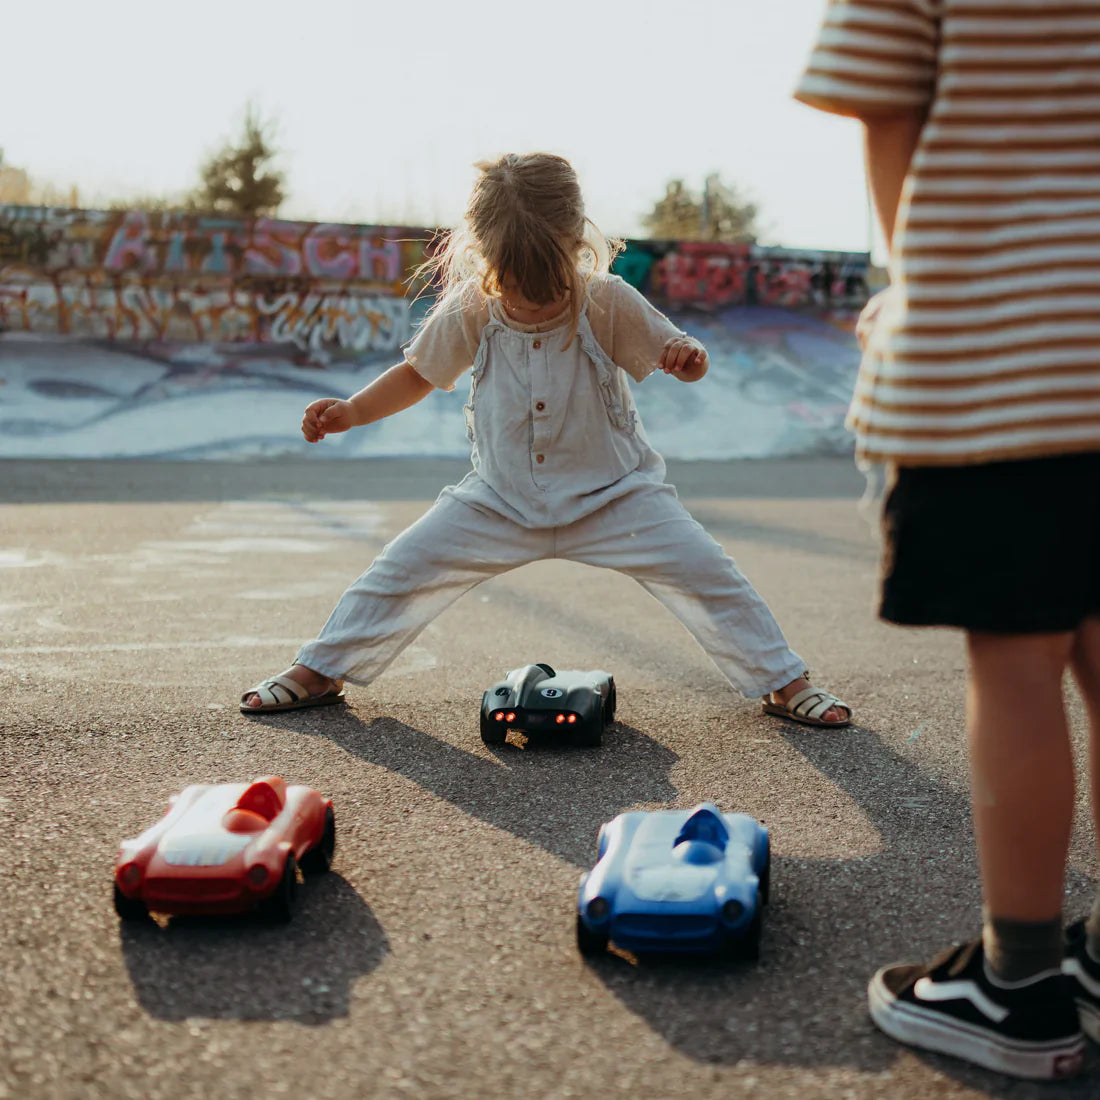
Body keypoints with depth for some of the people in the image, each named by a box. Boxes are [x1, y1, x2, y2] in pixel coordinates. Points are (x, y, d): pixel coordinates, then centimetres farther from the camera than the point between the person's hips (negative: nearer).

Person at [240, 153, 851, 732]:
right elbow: (417, 373, 5)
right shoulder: (467, 314, -11)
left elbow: (672, 349, -7)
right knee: (405, 567, -3)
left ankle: (785, 681, 7)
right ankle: (317, 672, 16)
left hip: (613, 492, -1)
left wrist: (688, 356, -32)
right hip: (499, 499, 2)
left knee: (705, 571, -12)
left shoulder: (609, 303, -17)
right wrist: (351, 411, -9)